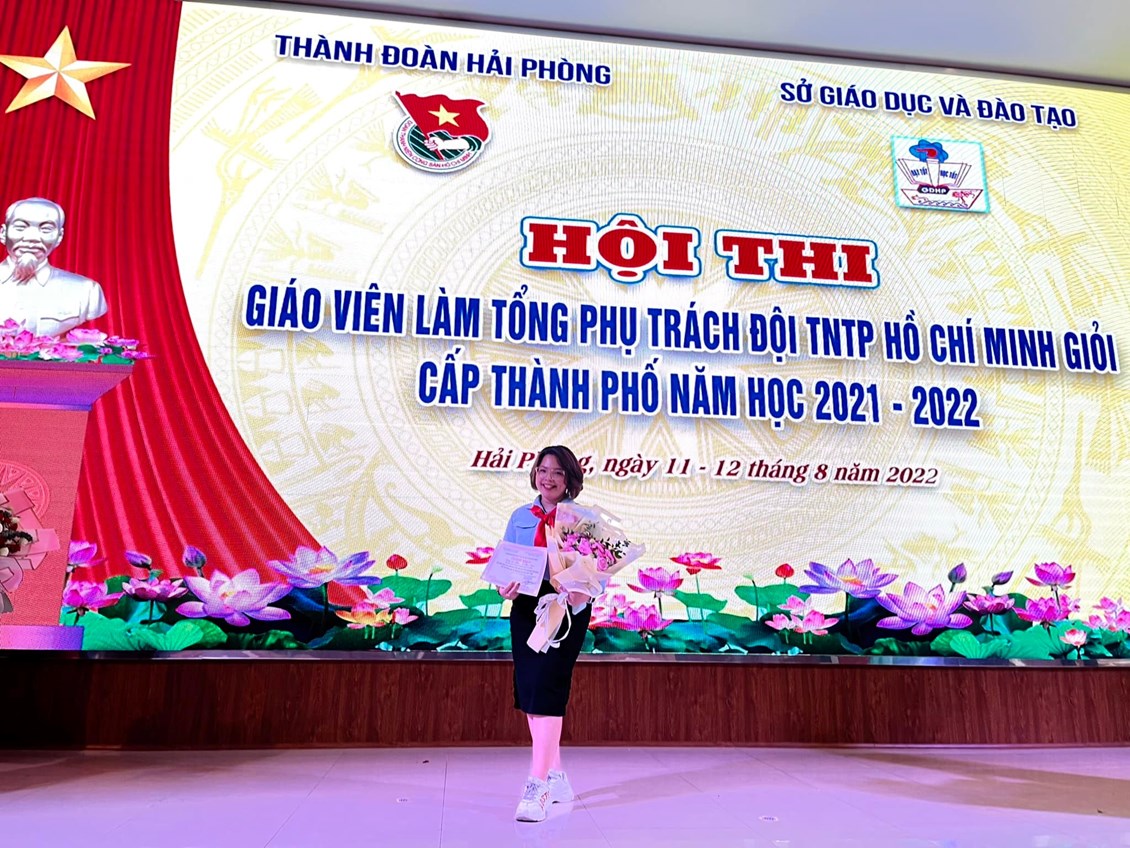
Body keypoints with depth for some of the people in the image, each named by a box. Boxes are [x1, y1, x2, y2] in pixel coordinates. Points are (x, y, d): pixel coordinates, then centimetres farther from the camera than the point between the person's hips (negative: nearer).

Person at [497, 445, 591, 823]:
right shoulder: (520, 517, 10)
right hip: (526, 608, 5)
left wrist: (583, 593, -25)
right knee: (530, 692, 9)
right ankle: (557, 779, 24)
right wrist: (505, 588, -12)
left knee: (547, 691, -11)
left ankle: (538, 787, -8)